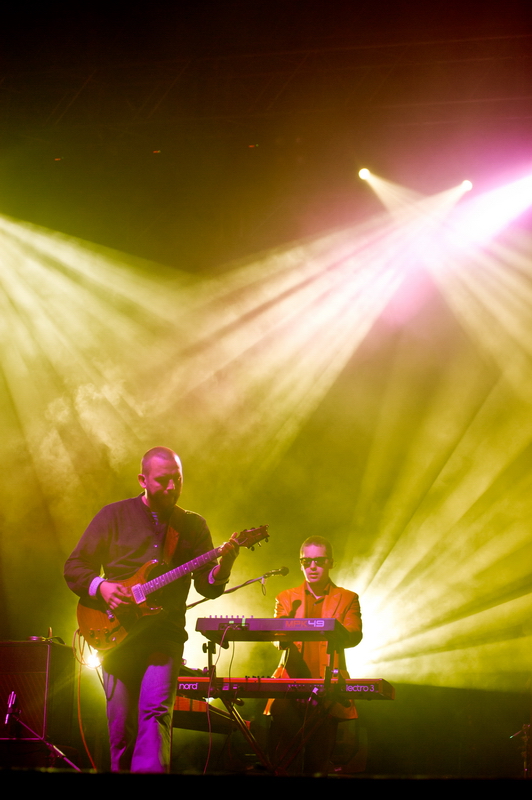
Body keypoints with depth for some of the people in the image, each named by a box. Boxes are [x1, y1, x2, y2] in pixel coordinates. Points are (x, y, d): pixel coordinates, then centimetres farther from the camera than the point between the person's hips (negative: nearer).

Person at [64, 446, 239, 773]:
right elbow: (74, 567, 7)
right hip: (118, 635, 1)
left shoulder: (193, 525, 10)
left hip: (165, 635, 0)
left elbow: (208, 587, 6)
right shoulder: (114, 516, 6)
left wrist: (222, 568, -16)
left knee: (156, 711, -20)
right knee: (121, 725, 2)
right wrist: (101, 587, -13)